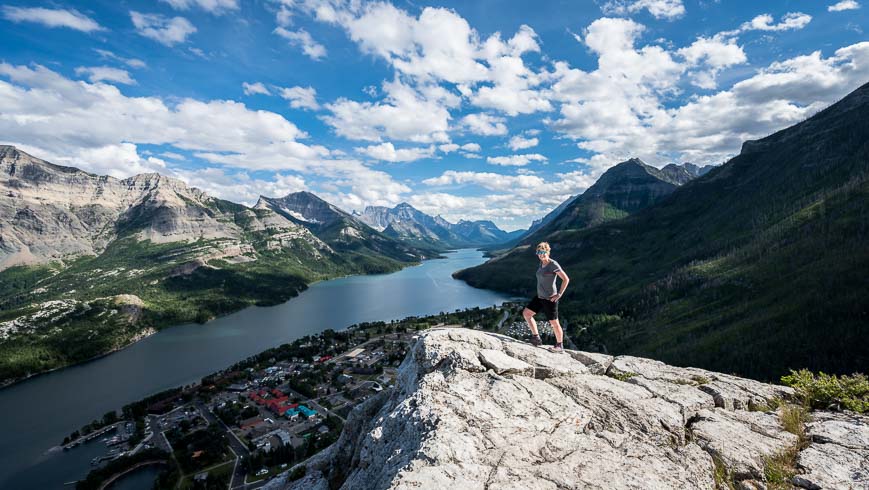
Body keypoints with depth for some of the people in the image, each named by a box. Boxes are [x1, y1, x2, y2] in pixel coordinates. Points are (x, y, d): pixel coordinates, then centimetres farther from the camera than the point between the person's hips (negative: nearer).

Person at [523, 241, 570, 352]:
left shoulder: (553, 264, -17)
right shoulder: (542, 263, 7)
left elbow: (566, 279, -19)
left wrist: (559, 294, -18)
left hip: (549, 299, -8)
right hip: (540, 297, 9)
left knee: (554, 323, 5)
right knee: (526, 313, 5)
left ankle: (560, 346, 23)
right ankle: (536, 337, 13)